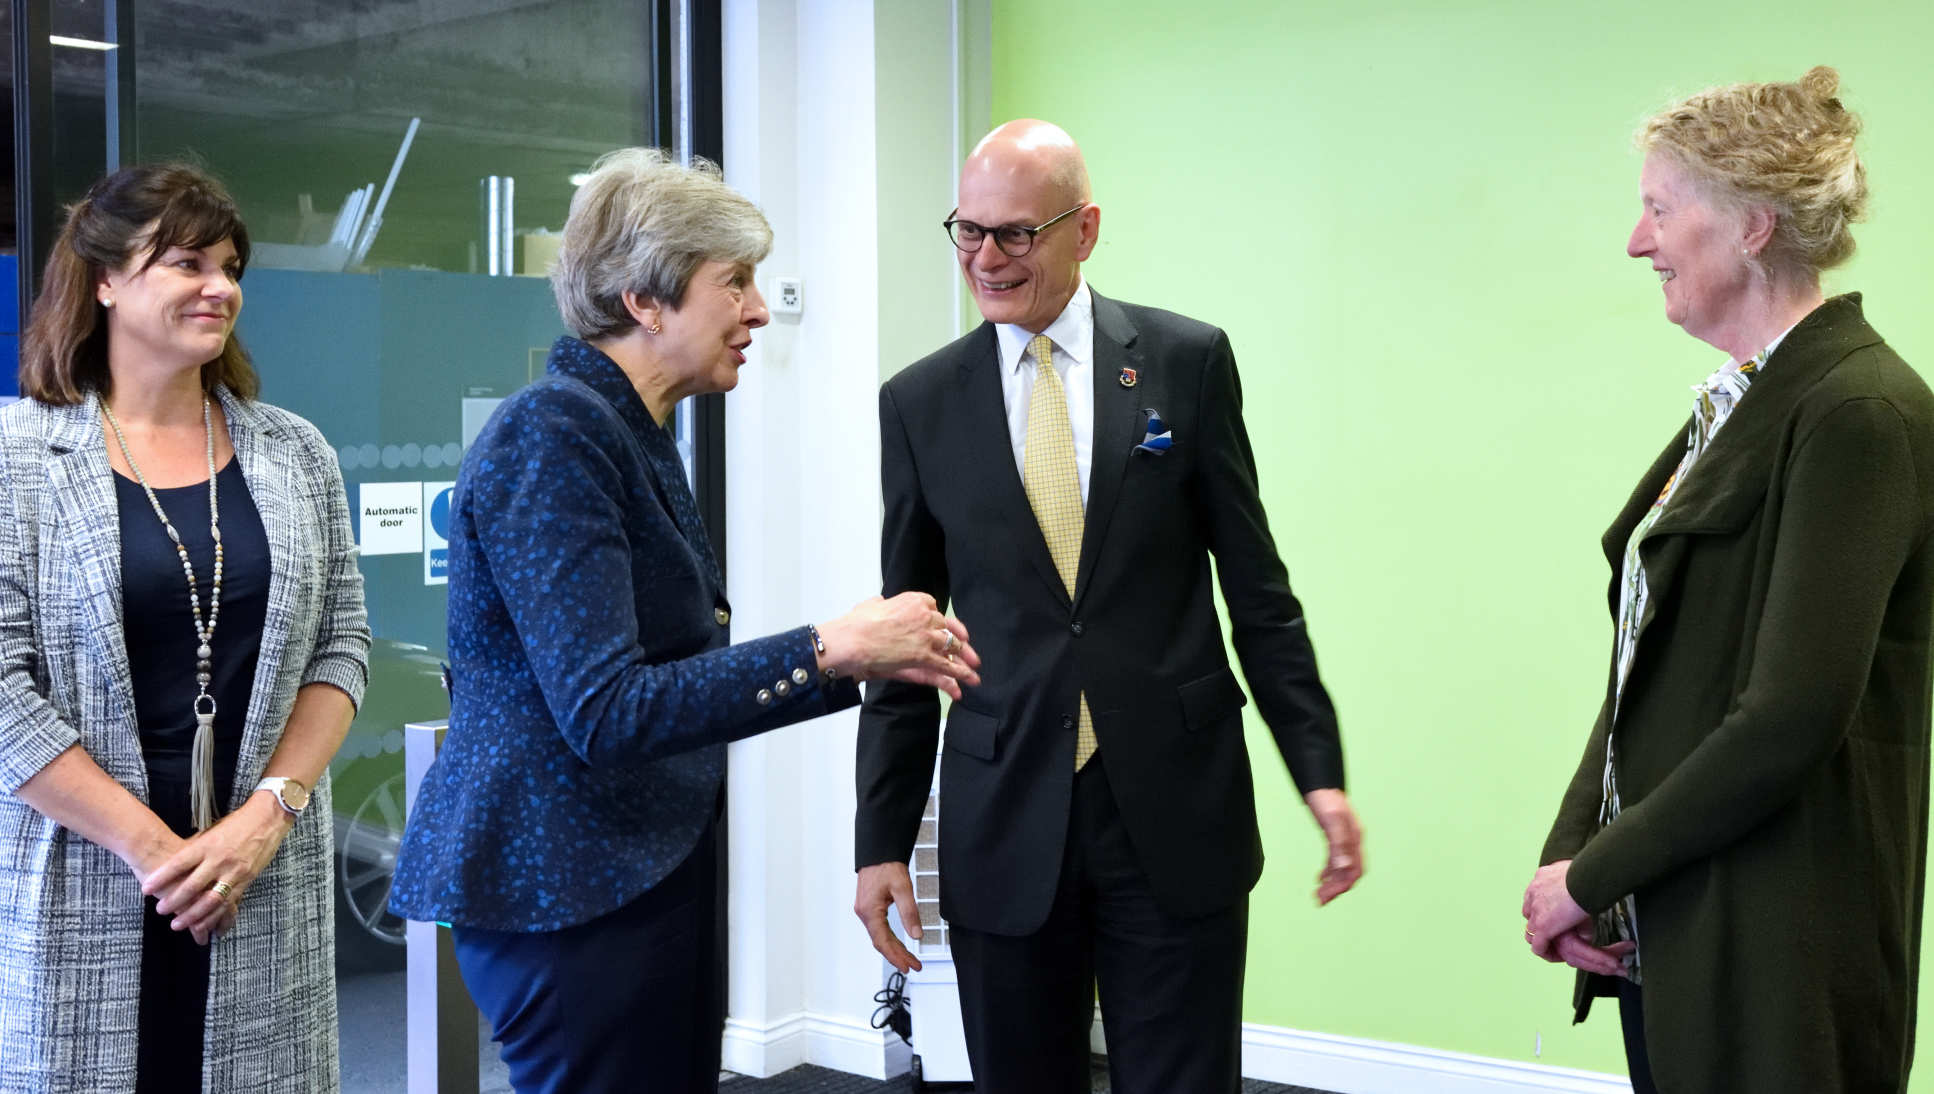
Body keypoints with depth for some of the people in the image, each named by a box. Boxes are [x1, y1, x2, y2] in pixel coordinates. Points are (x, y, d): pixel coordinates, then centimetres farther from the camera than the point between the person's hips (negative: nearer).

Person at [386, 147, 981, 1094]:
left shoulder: (634, 434, 13)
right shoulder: (553, 435, -17)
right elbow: (605, 712, -24)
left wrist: (863, 658, 4)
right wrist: (827, 652, -22)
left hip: (651, 867, 9)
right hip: (566, 884, -9)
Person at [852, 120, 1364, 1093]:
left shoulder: (1188, 362, 1)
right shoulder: (920, 403, 4)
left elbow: (1258, 591, 3)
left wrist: (1320, 770, -1)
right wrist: (882, 837, 5)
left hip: (1178, 818, -1)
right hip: (1004, 823, 1)